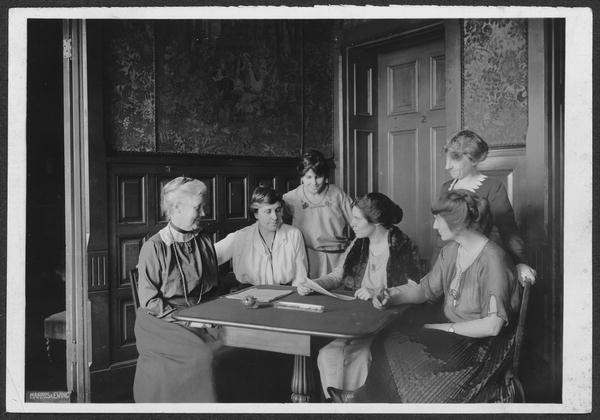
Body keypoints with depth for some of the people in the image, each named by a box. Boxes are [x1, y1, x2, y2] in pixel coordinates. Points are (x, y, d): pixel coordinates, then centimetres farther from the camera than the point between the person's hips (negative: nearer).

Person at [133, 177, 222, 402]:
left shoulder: (204, 242, 9)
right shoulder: (154, 248, -9)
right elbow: (149, 301, -9)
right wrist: (184, 318, -16)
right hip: (161, 324, -5)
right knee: (203, 354, -28)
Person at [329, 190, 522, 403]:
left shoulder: (492, 260, -19)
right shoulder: (450, 250, 6)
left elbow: (492, 326, -22)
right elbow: (426, 289, 14)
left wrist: (445, 328, -16)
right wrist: (391, 296, -3)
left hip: (480, 344, -7)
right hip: (447, 326, 7)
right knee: (388, 347, -13)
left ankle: (362, 398, -1)